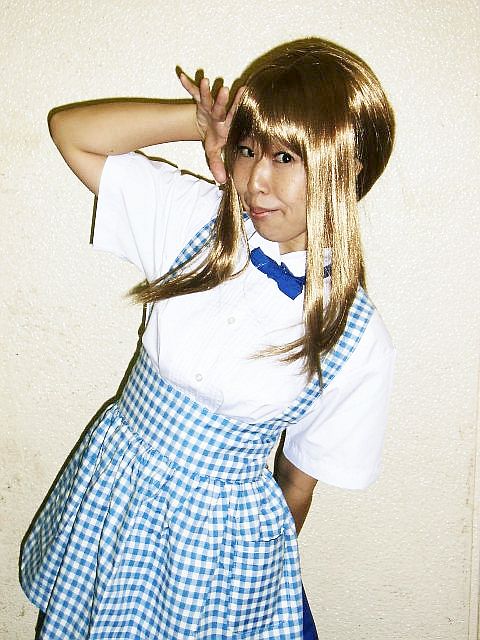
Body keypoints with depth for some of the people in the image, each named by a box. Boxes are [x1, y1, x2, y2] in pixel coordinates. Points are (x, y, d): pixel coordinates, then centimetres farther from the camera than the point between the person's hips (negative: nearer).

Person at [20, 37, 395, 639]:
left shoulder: (357, 343, -19)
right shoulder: (197, 219, -12)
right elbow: (70, 129, -9)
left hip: (221, 532, -3)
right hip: (110, 488, 4)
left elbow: (297, 486, -7)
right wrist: (206, 120, -18)